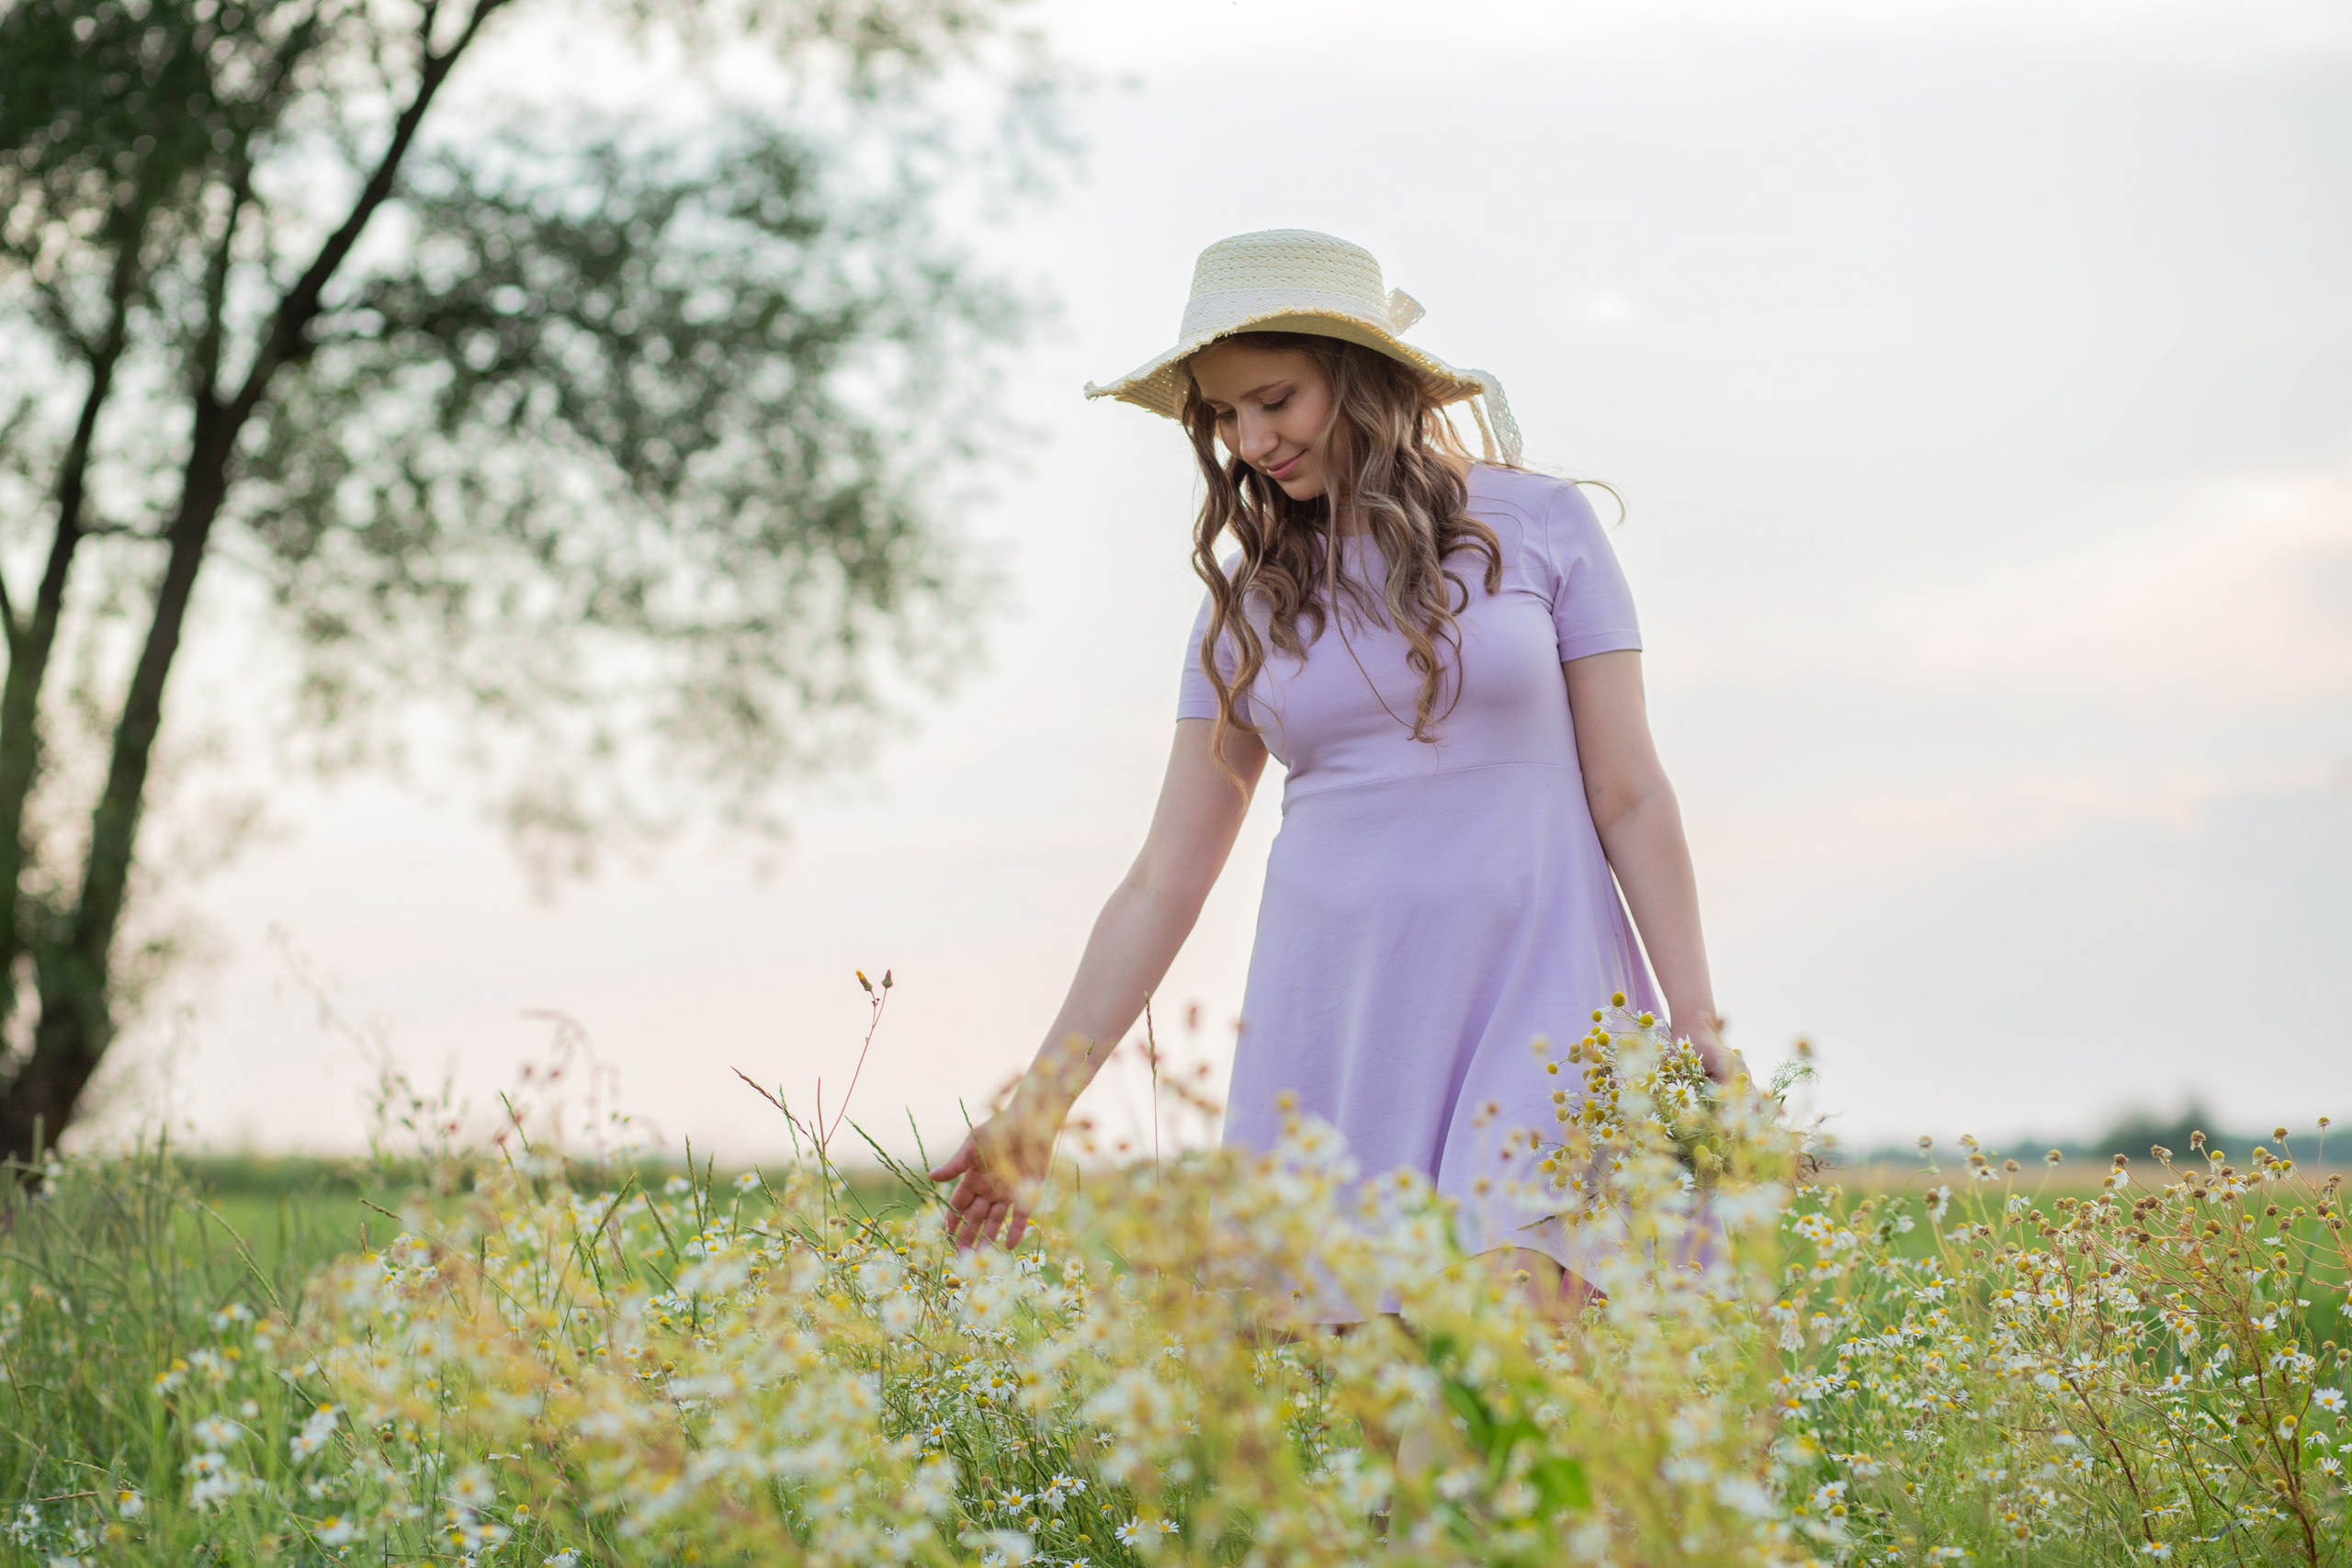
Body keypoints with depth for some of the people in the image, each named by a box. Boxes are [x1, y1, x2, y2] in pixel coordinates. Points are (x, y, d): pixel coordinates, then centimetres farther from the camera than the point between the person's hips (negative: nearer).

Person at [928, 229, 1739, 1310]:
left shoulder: (1535, 525, 4)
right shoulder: (1248, 601, 11)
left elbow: (1627, 796, 4)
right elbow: (1165, 878, 11)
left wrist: (1697, 1026, -2)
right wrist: (1040, 1104, 7)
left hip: (1533, 989, -3)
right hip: (1333, 1014, 3)